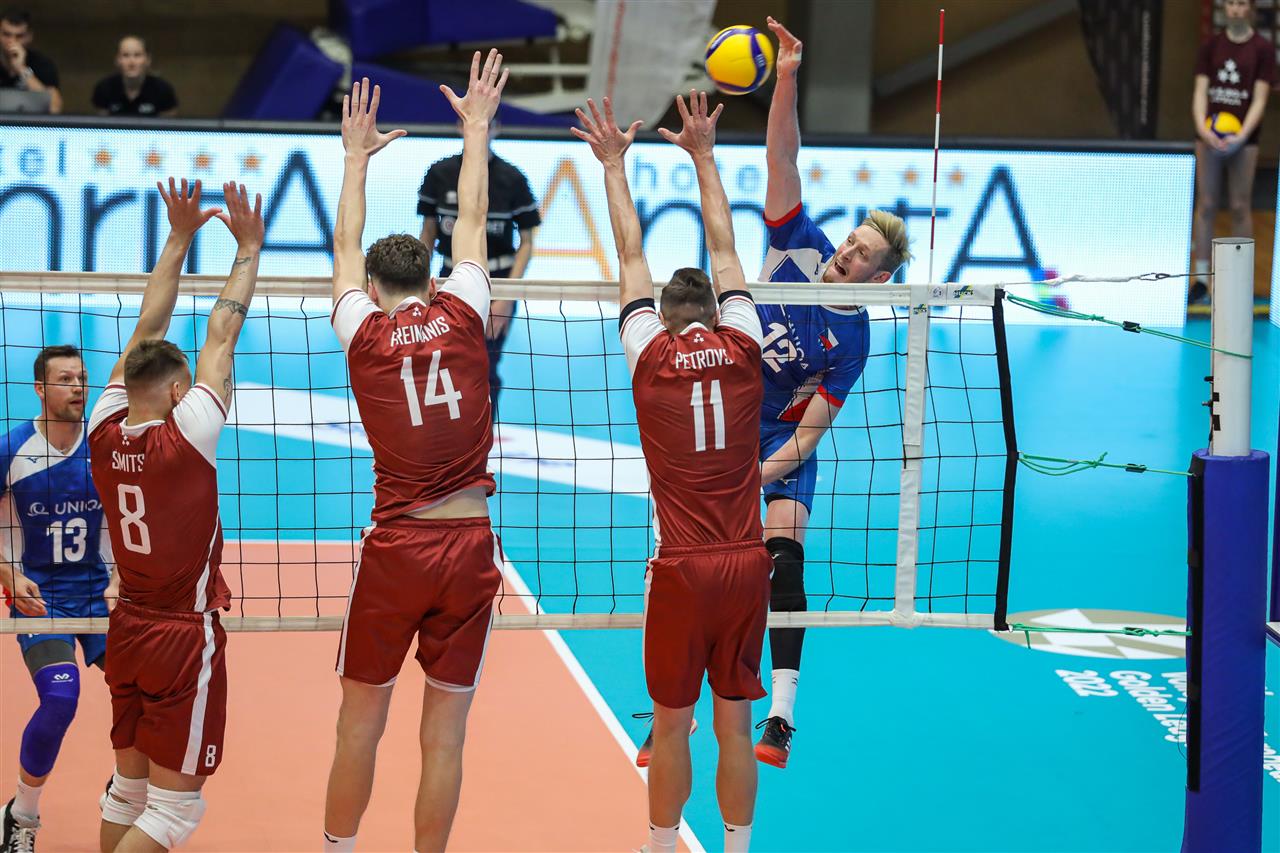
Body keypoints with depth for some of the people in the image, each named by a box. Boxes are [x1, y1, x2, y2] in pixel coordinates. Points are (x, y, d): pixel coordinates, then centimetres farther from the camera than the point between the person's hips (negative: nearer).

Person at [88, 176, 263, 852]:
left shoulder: (105, 431, -4)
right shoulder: (185, 435, -18)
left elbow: (148, 330, 4)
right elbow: (222, 334, -10)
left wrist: (179, 239, 8)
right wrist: (248, 249, -2)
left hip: (127, 628, 6)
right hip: (185, 636, -6)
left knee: (128, 785, 16)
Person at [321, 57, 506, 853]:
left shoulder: (364, 332, 1)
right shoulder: (461, 317, 2)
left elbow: (347, 247, 20)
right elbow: (472, 223, 16)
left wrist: (358, 155, 33)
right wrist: (477, 126, 29)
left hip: (395, 549, 0)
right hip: (470, 548, 1)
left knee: (361, 723, 11)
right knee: (445, 735, 5)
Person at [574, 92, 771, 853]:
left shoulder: (651, 355, -3)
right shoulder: (742, 350, 1)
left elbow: (632, 257, 7)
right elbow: (725, 250, 12)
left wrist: (614, 165, 15)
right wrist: (704, 155, 20)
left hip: (682, 568, -2)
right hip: (747, 563, 2)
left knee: (672, 723, 5)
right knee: (735, 724, 7)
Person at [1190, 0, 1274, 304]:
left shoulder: (1263, 49, -2)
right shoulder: (1211, 47, 5)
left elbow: (1259, 99, -7)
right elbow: (1200, 91, 0)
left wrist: (1242, 135, -20)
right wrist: (1202, 128, -17)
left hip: (1243, 139, -2)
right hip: (1209, 137, 2)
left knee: (1240, 207, 2)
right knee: (1206, 205, 3)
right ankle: (1201, 280, 7)